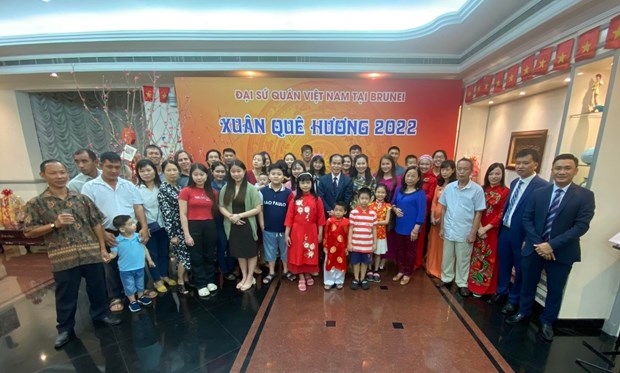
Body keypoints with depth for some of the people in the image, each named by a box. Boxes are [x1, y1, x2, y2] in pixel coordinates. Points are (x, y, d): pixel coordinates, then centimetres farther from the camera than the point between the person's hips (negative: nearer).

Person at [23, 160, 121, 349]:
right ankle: (65, 328, 32)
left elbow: (96, 224, 6)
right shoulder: (36, 203, -1)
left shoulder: (82, 199, 4)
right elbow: (28, 232, -1)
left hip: (91, 252, 2)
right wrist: (54, 224, -17)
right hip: (63, 257, -2)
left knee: (97, 287, 15)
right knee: (66, 295, 12)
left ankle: (101, 313, 36)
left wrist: (103, 247, 3)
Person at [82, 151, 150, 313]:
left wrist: (144, 227, -9)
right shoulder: (90, 187, -4)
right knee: (112, 267, 13)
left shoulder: (128, 185, 4)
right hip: (109, 234, -2)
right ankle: (115, 297, 29)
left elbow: (138, 207, 1)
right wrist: (102, 233, -15)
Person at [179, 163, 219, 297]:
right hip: (194, 226, -3)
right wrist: (186, 234, -11)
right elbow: (183, 214, -9)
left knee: (210, 255, 16)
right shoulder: (186, 191, -7)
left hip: (210, 226, 4)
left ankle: (210, 281, 33)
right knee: (196, 257, 9)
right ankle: (201, 285, 25)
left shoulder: (212, 192, 5)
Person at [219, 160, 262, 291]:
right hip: (233, 226, 4)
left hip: (248, 225, -3)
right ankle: (244, 276, 36)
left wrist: (240, 215, -18)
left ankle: (250, 277, 30)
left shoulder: (251, 189, -11)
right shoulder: (225, 188, 1)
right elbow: (221, 206, 3)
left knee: (251, 252, 10)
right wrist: (230, 216, -15)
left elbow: (257, 209, -13)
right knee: (239, 252, 17)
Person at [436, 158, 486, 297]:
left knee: (463, 259, 14)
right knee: (447, 257, 17)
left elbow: (478, 213, -7)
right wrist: (442, 227, 5)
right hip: (449, 230, 3)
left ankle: (462, 283, 31)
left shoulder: (477, 190, -11)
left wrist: (473, 233, -9)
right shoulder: (449, 187, -3)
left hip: (465, 232, -3)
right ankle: (446, 278, 35)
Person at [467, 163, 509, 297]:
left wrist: (486, 228, -15)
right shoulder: (483, 189, 3)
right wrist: (479, 227, -10)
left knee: (489, 258, 10)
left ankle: (483, 287, 25)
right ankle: (474, 283, 28)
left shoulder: (506, 192, -9)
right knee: (477, 256, 13)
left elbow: (502, 214, -11)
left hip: (493, 230, -4)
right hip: (479, 229, 4)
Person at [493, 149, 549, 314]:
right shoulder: (514, 183, 8)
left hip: (522, 235, -6)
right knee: (503, 264, 19)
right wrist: (500, 226, 12)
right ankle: (501, 292, 38)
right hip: (505, 230, 6)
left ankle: (513, 300, 32)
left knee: (520, 269, 13)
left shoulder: (542, 186, -16)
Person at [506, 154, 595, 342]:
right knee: (528, 284, 15)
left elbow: (582, 226, -12)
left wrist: (552, 245, -19)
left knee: (555, 290, 14)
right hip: (534, 248, 2)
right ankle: (523, 312, 36)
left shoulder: (585, 196, -5)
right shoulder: (538, 193, 0)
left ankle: (547, 322, 35)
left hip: (562, 252, -1)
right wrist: (538, 244, -12)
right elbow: (527, 219, -1)